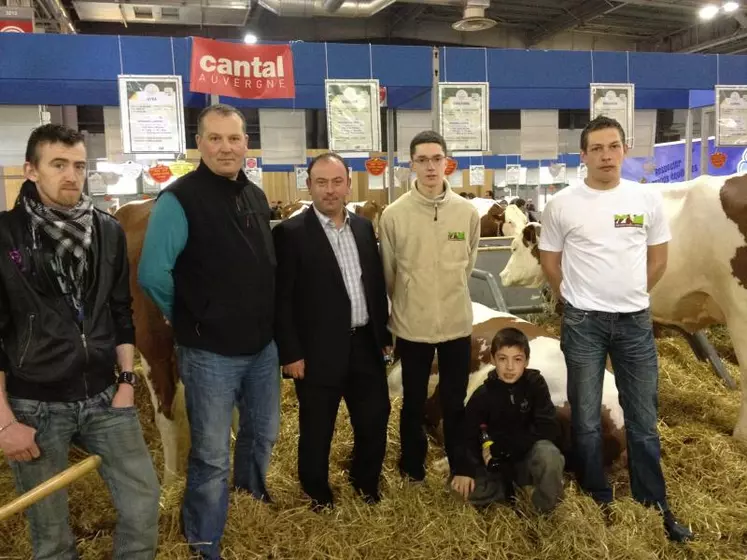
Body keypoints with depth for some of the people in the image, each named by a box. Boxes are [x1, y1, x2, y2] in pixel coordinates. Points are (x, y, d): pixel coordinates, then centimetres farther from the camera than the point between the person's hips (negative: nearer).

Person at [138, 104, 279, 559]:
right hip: (210, 351, -6)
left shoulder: (256, 196, 7)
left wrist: (264, 320, 13)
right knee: (211, 454, 8)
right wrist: (190, 318, -5)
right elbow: (153, 273, -18)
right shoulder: (180, 199, -15)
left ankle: (253, 488, 53)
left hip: (263, 344, 7)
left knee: (264, 432, 24)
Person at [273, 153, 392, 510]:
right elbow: (282, 299, -11)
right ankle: (317, 491, 36)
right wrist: (291, 353, -13)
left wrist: (384, 334, 12)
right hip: (319, 350, -5)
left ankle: (365, 480, 41)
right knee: (317, 430, 11)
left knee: (375, 419, 15)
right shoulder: (290, 233, -10)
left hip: (365, 344, 5)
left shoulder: (364, 227, 8)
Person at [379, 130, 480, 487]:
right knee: (414, 404, 15)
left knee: (455, 403, 14)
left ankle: (461, 470, 32)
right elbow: (388, 273, 2)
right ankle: (413, 471, 34)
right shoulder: (393, 215, -9)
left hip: (456, 323, 1)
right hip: (411, 325, -1)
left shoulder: (468, 212, -3)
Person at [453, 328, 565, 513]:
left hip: (529, 460, -2)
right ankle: (510, 490, 2)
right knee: (462, 486, -23)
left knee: (548, 453, -36)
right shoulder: (482, 396, -9)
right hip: (497, 465, 2)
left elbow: (549, 429, -20)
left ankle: (546, 508, -9)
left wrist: (500, 447, -22)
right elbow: (467, 436, -9)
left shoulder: (535, 384, -12)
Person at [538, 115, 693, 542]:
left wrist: (629, 298, 12)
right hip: (583, 323, -1)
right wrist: (580, 300, 9)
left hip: (636, 321, 2)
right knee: (586, 418, 9)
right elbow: (551, 263, 4)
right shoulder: (562, 205, -5)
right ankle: (599, 500, 27)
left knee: (644, 419, 12)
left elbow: (658, 260, 10)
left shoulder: (648, 199, 0)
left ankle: (654, 504, 28)